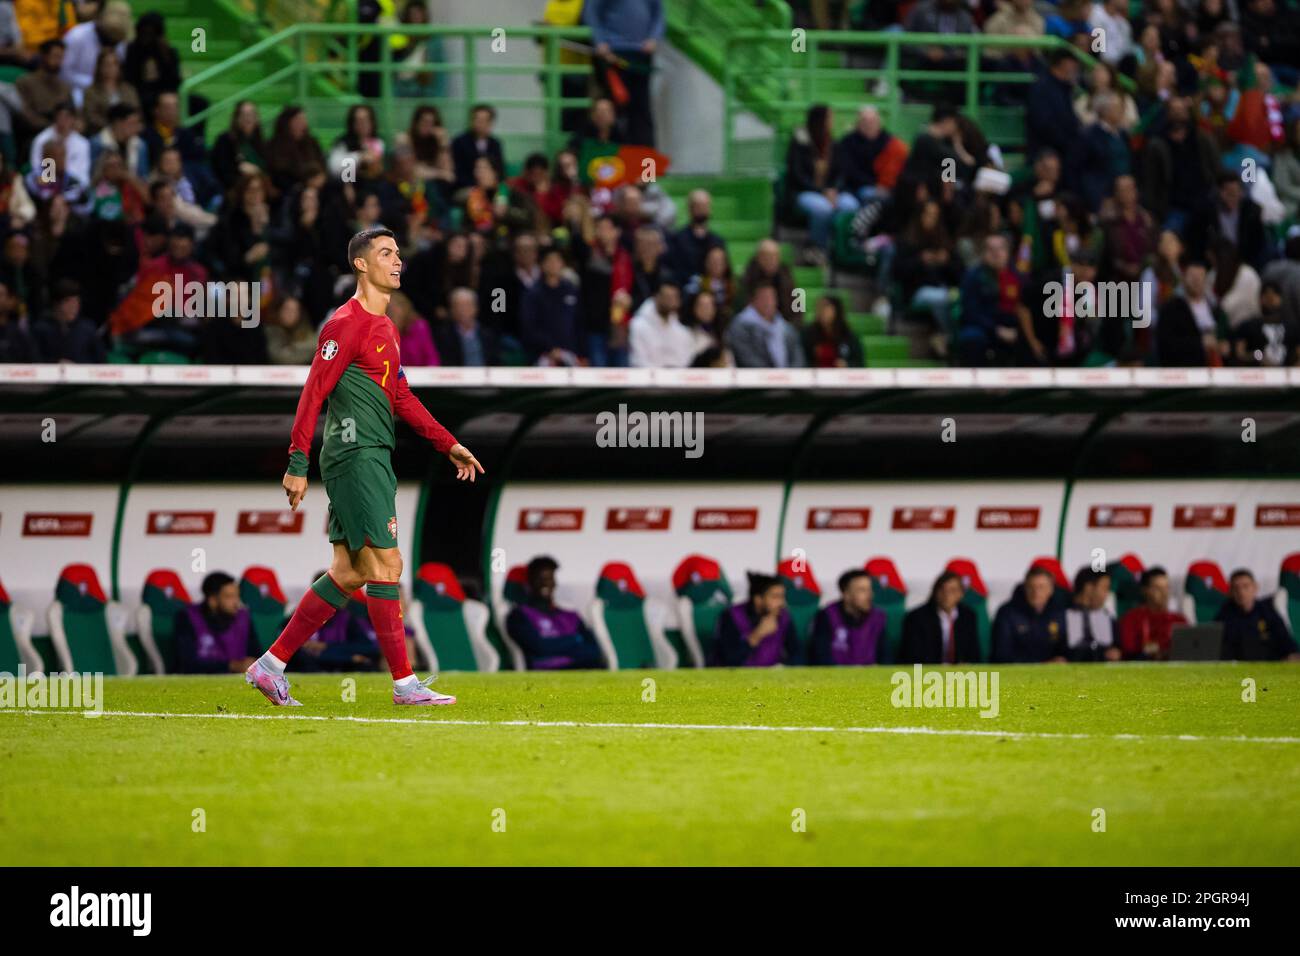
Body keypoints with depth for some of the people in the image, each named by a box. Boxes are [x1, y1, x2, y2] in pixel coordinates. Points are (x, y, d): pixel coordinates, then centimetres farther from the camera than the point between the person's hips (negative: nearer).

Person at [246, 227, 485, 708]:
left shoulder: (385, 328, 19)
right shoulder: (347, 323, -11)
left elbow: (400, 397, 26)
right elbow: (314, 393, -14)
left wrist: (449, 444, 23)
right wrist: (297, 464, -19)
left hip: (371, 460, 10)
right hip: (356, 455, -10)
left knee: (347, 573, 9)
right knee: (385, 564, -9)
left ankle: (271, 664, 12)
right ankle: (404, 683, -7)